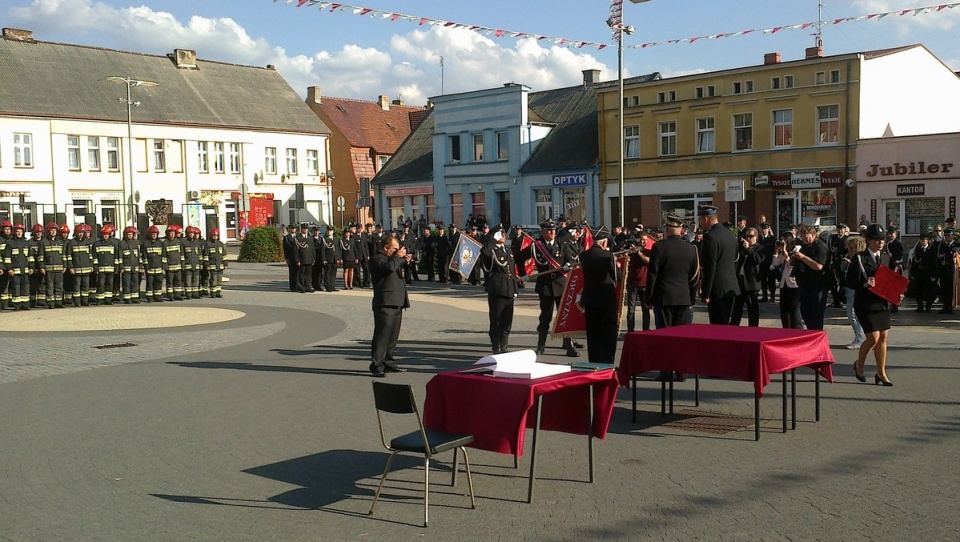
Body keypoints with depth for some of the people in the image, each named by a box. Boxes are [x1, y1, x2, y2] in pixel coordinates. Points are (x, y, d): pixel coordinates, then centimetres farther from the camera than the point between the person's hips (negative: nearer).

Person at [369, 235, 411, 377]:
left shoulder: (391, 258, 23)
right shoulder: (376, 258, -7)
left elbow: (397, 272, 34)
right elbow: (389, 267, -25)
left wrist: (404, 261, 16)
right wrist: (399, 257, -10)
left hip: (396, 303, 10)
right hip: (385, 303, -10)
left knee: (393, 335, 13)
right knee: (382, 334, -10)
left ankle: (389, 363, 21)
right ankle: (376, 365, -9)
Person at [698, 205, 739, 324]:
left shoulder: (710, 236, -16)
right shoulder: (730, 234, 12)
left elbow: (710, 267, -19)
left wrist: (705, 293, -16)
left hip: (717, 289, -9)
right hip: (731, 287, 9)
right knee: (725, 324, 15)